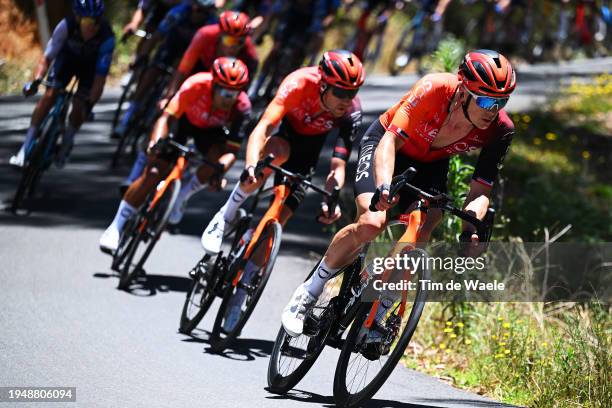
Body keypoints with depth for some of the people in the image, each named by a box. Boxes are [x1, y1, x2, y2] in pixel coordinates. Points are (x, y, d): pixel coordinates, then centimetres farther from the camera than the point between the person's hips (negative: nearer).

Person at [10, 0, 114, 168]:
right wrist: (36, 80, -48)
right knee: (49, 96, -16)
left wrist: (90, 103, -41)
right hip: (67, 57, 1)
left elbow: (100, 76, -33)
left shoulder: (106, 37, -37)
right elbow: (47, 57, -33)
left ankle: (66, 143, 16)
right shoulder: (66, 26, -35)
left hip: (91, 64, -1)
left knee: (79, 107, -14)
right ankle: (26, 147, -9)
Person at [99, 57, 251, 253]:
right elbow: (167, 117, -37)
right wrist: (156, 143, -54)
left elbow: (232, 149, -33)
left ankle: (182, 197, -3)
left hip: (212, 129, 1)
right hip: (184, 119, -1)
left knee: (216, 159, -31)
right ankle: (116, 227, -1)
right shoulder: (196, 85, -37)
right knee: (153, 172, -11)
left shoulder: (242, 107, -33)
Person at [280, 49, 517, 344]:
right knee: (371, 224, -25)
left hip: (431, 165, 3)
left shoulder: (500, 131, -26)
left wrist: (471, 230, -42)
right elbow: (390, 141, -37)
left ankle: (375, 316, -1)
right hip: (384, 144, -3)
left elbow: (480, 191, -22)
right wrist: (384, 186, -55)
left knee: (418, 241, -18)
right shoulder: (434, 89, -36)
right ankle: (308, 293, -5)